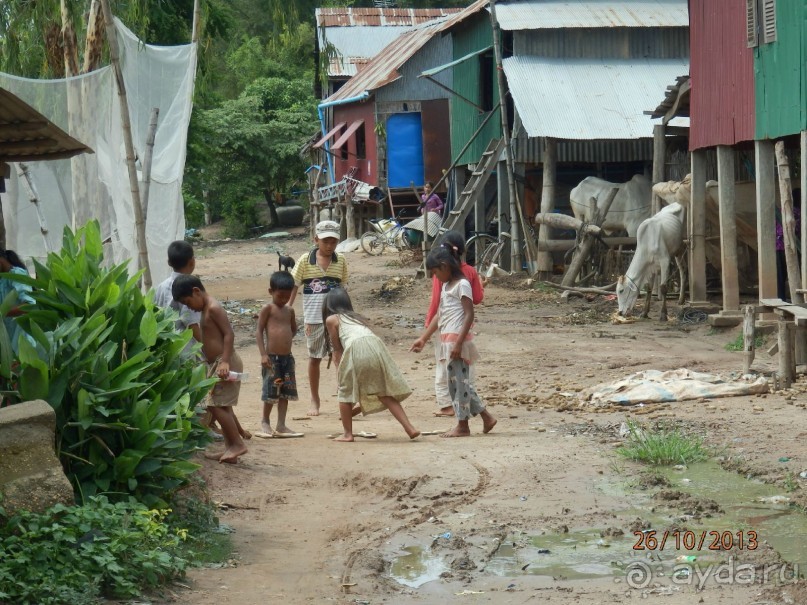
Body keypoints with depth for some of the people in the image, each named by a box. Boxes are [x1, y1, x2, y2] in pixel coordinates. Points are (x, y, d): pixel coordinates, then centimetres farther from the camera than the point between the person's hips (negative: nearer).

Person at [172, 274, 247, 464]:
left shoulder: (213, 308, -13)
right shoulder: (206, 309, 18)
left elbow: (229, 334, -20)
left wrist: (225, 362, -28)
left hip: (224, 364, -11)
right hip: (216, 364, 11)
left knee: (216, 405, -11)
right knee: (222, 407, 12)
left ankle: (237, 444, -8)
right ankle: (230, 448, 15)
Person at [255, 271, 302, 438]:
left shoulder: (289, 311, 12)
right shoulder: (268, 308, -5)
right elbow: (259, 331, -7)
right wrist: (263, 354, -14)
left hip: (287, 356, 6)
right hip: (272, 357, -6)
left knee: (286, 392, 6)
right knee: (271, 392, -1)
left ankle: (281, 426, 10)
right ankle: (265, 422, 18)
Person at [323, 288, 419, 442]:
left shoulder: (331, 319, 20)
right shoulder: (356, 317, 35)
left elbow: (337, 349, 20)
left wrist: (341, 372, 30)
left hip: (356, 348, -5)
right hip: (376, 345, 5)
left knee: (346, 393, 14)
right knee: (385, 393, 10)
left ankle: (348, 434, 14)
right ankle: (409, 428, 1)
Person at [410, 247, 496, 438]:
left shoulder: (462, 285, -10)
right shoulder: (446, 286, 17)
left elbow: (469, 315, -16)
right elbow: (439, 315, 21)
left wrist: (458, 343, -21)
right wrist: (423, 338, 20)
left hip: (458, 339, -9)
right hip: (447, 340, 9)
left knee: (459, 381, -3)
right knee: (457, 381, 11)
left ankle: (462, 426, 4)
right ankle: (486, 418, 17)